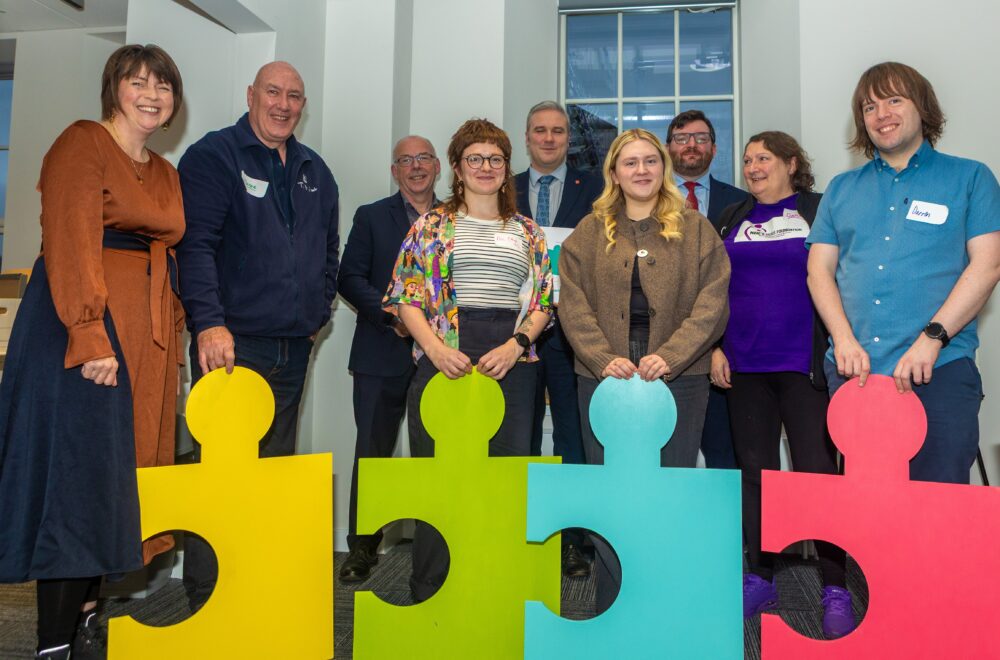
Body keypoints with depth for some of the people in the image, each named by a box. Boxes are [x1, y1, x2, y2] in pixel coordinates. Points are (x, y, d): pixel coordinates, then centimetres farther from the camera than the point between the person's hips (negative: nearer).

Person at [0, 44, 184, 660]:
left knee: (125, 472, 8)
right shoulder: (83, 143, -3)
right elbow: (71, 243, -14)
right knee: (78, 468, -6)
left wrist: (173, 345, 11)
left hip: (149, 336, 8)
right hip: (86, 322, -7)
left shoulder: (165, 174, 20)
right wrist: (91, 336, -22)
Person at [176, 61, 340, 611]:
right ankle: (205, 597, 7)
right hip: (231, 343, -6)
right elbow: (195, 243, -13)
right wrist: (209, 321, -22)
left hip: (294, 347, 6)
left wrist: (319, 310, 13)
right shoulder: (213, 155, -2)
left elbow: (328, 251, 25)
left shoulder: (315, 172, 17)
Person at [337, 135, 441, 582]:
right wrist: (391, 314, -13)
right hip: (383, 356, -1)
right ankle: (362, 548, 15)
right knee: (372, 452, 2)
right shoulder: (371, 217, 9)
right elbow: (349, 278, 0)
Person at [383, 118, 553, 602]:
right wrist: (436, 348, -13)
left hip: (512, 362, 2)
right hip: (445, 358, -2)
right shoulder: (431, 226, 10)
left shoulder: (528, 233, 16)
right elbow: (407, 298, 3)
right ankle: (429, 592, 12)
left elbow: (542, 303, 11)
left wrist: (516, 345, -7)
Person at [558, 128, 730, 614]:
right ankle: (612, 607, 16)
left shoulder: (696, 230, 8)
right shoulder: (589, 233, 11)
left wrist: (670, 356, -14)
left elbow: (712, 304, -1)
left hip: (678, 378, -1)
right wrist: (603, 358, -12)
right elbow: (574, 305, 2)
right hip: (605, 378, 1)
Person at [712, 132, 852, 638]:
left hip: (804, 363, -4)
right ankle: (760, 578, 18)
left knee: (818, 469, -5)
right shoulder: (733, 219, 15)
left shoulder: (819, 211, 4)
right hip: (745, 366, 4)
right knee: (754, 470, 8)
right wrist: (714, 347, 5)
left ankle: (836, 587, 6)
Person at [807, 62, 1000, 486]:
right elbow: (819, 268, 10)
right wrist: (844, 340, -6)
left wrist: (931, 339, -14)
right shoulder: (842, 188, 16)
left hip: (939, 371, -2)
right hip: (852, 371, 3)